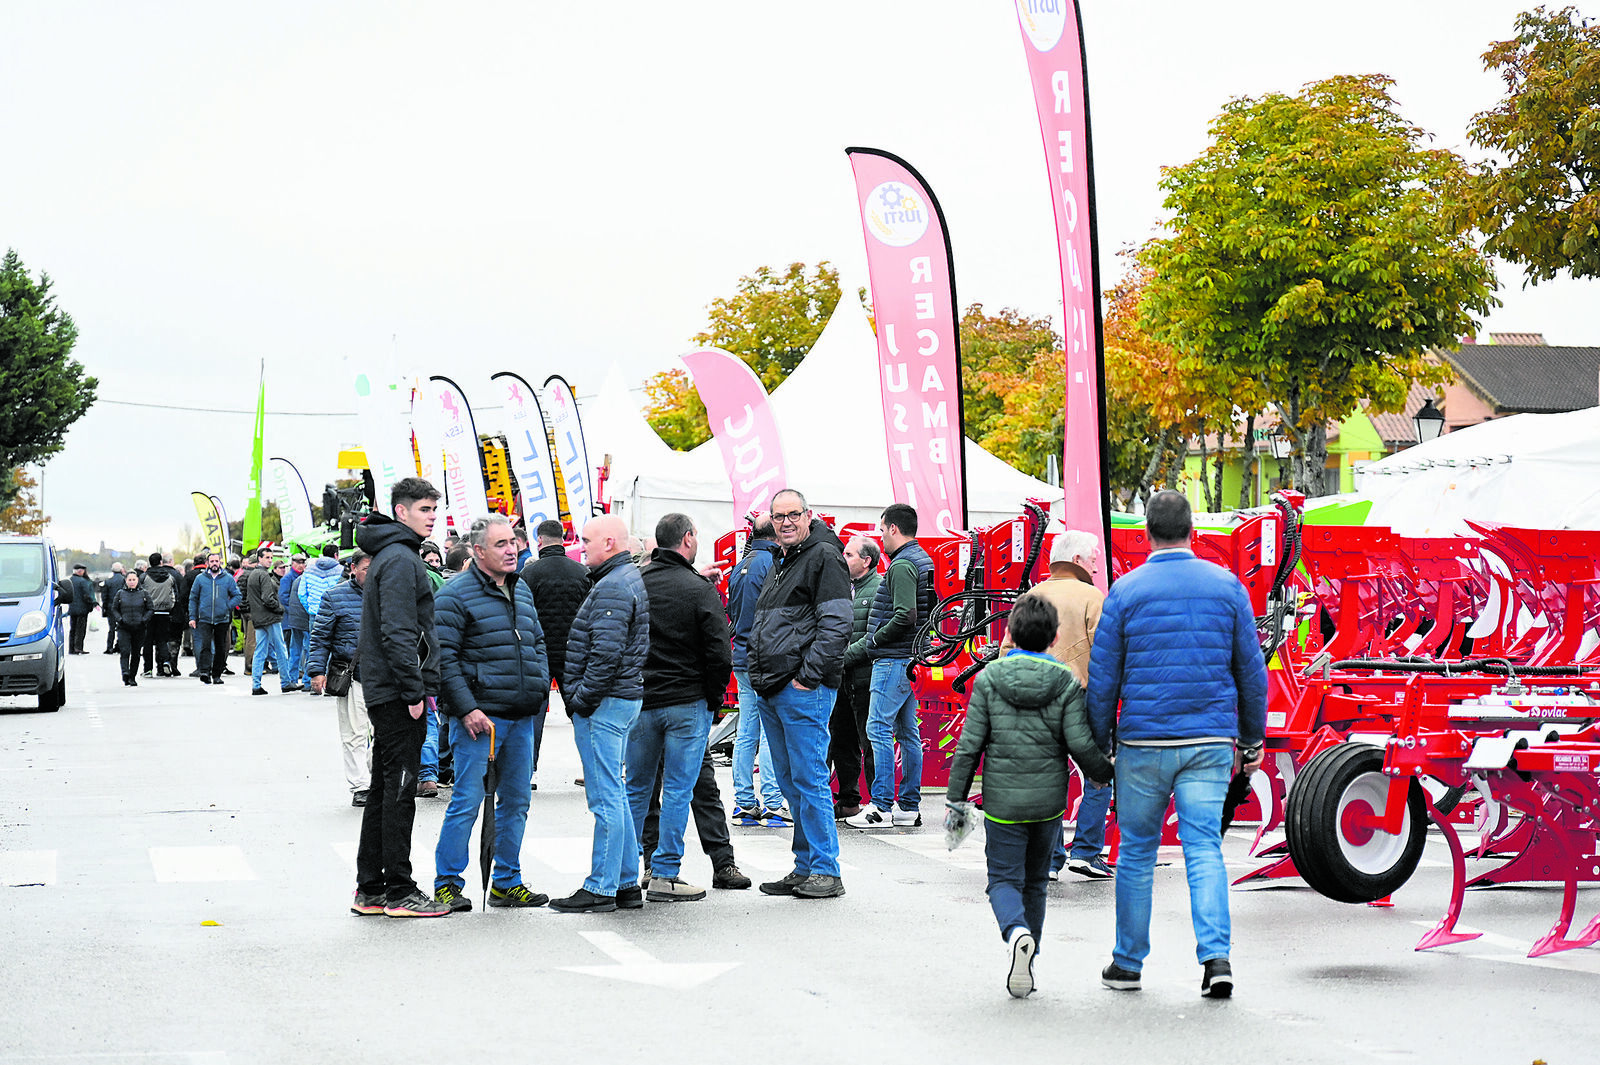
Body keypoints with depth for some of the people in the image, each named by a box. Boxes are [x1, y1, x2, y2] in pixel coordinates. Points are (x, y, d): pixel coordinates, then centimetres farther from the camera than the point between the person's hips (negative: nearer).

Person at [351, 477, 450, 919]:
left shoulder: (390, 556, 19)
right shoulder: (401, 559, -14)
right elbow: (398, 631, -21)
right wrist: (414, 691, -21)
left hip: (384, 694, 10)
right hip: (398, 693, -10)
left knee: (385, 789, 12)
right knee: (400, 789, -6)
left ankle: (370, 890, 16)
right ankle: (398, 891, -2)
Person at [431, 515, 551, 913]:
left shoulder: (521, 589, 15)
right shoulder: (455, 595, -9)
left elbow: (538, 644, 24)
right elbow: (444, 658, -13)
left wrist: (541, 689, 12)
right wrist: (466, 709, -18)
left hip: (522, 717, 7)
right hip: (481, 716, -7)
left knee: (516, 800, 11)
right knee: (467, 801, -6)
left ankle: (507, 882, 21)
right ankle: (447, 883, 4)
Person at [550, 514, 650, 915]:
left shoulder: (612, 588, -16)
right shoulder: (631, 579, 17)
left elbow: (606, 654, -24)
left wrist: (581, 699, -16)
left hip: (604, 702, -11)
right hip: (624, 698, 11)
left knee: (606, 798, -6)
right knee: (615, 794, 15)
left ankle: (602, 889, -3)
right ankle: (627, 883, 19)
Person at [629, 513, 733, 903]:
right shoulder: (700, 590, -10)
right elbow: (719, 654, -11)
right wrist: (714, 698, 3)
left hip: (639, 700, 4)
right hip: (687, 703, -4)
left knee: (637, 787, 15)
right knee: (678, 789, 2)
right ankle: (665, 875, 1)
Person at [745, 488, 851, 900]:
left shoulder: (824, 557, -7)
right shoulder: (781, 564, 21)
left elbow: (836, 623, -15)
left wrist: (808, 674, -18)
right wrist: (758, 673, 17)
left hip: (804, 690, -9)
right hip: (771, 692, 9)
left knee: (809, 779, -9)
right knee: (789, 782, 11)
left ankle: (825, 871, -4)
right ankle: (805, 869, 17)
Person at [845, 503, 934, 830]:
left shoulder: (902, 565, -16)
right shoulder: (924, 560, 17)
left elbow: (904, 617, -25)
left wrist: (871, 642, -12)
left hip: (894, 660, -10)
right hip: (913, 658, 10)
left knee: (879, 729, -8)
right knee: (907, 731, 11)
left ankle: (882, 806, -8)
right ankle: (909, 806, 13)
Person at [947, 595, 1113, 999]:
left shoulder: (989, 680, -4)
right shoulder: (1067, 684, -4)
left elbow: (970, 745, -5)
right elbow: (1081, 743, -9)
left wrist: (956, 797, 1)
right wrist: (1107, 772, 9)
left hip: (1003, 800, -2)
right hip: (1049, 800, 2)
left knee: (1004, 879, 5)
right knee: (1036, 881, 17)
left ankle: (1017, 932, -25)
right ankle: (1027, 964, 19)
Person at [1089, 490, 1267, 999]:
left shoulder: (1125, 591, -2)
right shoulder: (1227, 586, 3)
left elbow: (1103, 678, 0)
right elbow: (1251, 671, 7)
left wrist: (1098, 744, 9)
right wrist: (1251, 741, 16)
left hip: (1143, 743, -1)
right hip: (1210, 744, 1)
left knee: (1136, 852, 10)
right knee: (1204, 849, 2)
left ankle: (1128, 963, 18)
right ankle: (1216, 956, -13)